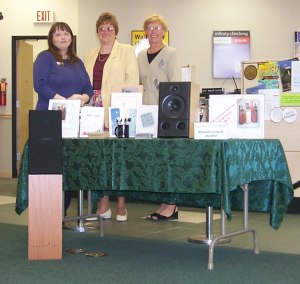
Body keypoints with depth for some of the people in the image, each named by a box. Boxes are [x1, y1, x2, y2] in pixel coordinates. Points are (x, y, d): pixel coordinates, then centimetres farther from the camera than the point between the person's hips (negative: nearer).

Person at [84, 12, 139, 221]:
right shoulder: (90, 55, 20)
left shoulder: (127, 51, 5)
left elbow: (132, 80, -3)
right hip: (95, 111, 4)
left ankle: (121, 206, 5)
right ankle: (103, 206, 8)